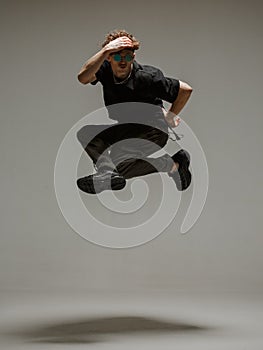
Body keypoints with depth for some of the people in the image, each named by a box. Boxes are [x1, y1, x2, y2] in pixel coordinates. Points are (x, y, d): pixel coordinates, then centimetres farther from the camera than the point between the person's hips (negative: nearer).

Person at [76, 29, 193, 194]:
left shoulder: (145, 76, -22)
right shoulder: (106, 69, -9)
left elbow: (186, 89, -17)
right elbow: (83, 78, -31)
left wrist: (170, 116, -5)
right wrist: (106, 50, -35)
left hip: (152, 133, -6)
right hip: (122, 129, 6)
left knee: (118, 166, -25)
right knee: (84, 132, -10)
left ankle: (174, 164, -10)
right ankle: (108, 172, -23)